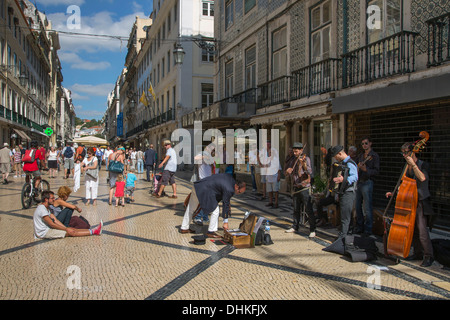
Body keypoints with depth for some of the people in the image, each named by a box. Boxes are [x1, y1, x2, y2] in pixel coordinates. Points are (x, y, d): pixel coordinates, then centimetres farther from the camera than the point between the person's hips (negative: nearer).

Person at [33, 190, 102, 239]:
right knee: (71, 232, -14)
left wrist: (66, 228, -3)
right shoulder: (42, 209, -21)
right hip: (43, 233, -9)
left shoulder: (47, 208, 11)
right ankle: (93, 232, -14)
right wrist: (66, 229, -18)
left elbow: (55, 220, 8)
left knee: (71, 229, -2)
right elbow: (52, 224, -23)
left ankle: (93, 231, -6)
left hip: (47, 229, 9)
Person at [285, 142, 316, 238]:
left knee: (308, 209, -6)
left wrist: (304, 165, -39)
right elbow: (289, 173, 17)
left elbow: (310, 172, -22)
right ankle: (295, 226, 27)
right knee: (296, 209, 15)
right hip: (295, 188, 7)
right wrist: (288, 170, -6)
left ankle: (312, 230, 0)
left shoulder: (306, 159, -7)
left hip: (304, 188, -7)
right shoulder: (295, 160, 13)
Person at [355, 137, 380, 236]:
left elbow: (376, 171, -12)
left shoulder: (374, 156, -3)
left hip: (367, 182, -7)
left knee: (367, 208, -7)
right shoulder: (360, 156, 17)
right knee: (358, 206, 10)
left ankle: (368, 230, 1)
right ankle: (359, 227, 21)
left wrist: (366, 169, -26)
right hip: (359, 182, 7)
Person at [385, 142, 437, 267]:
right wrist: (394, 193, 12)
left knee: (422, 230, -11)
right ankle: (418, 253, 24)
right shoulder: (407, 167, 13)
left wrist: (413, 164, -25)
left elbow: (422, 178, -28)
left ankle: (429, 256, 1)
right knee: (413, 229, 11)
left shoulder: (423, 165, -7)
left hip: (421, 202, -7)